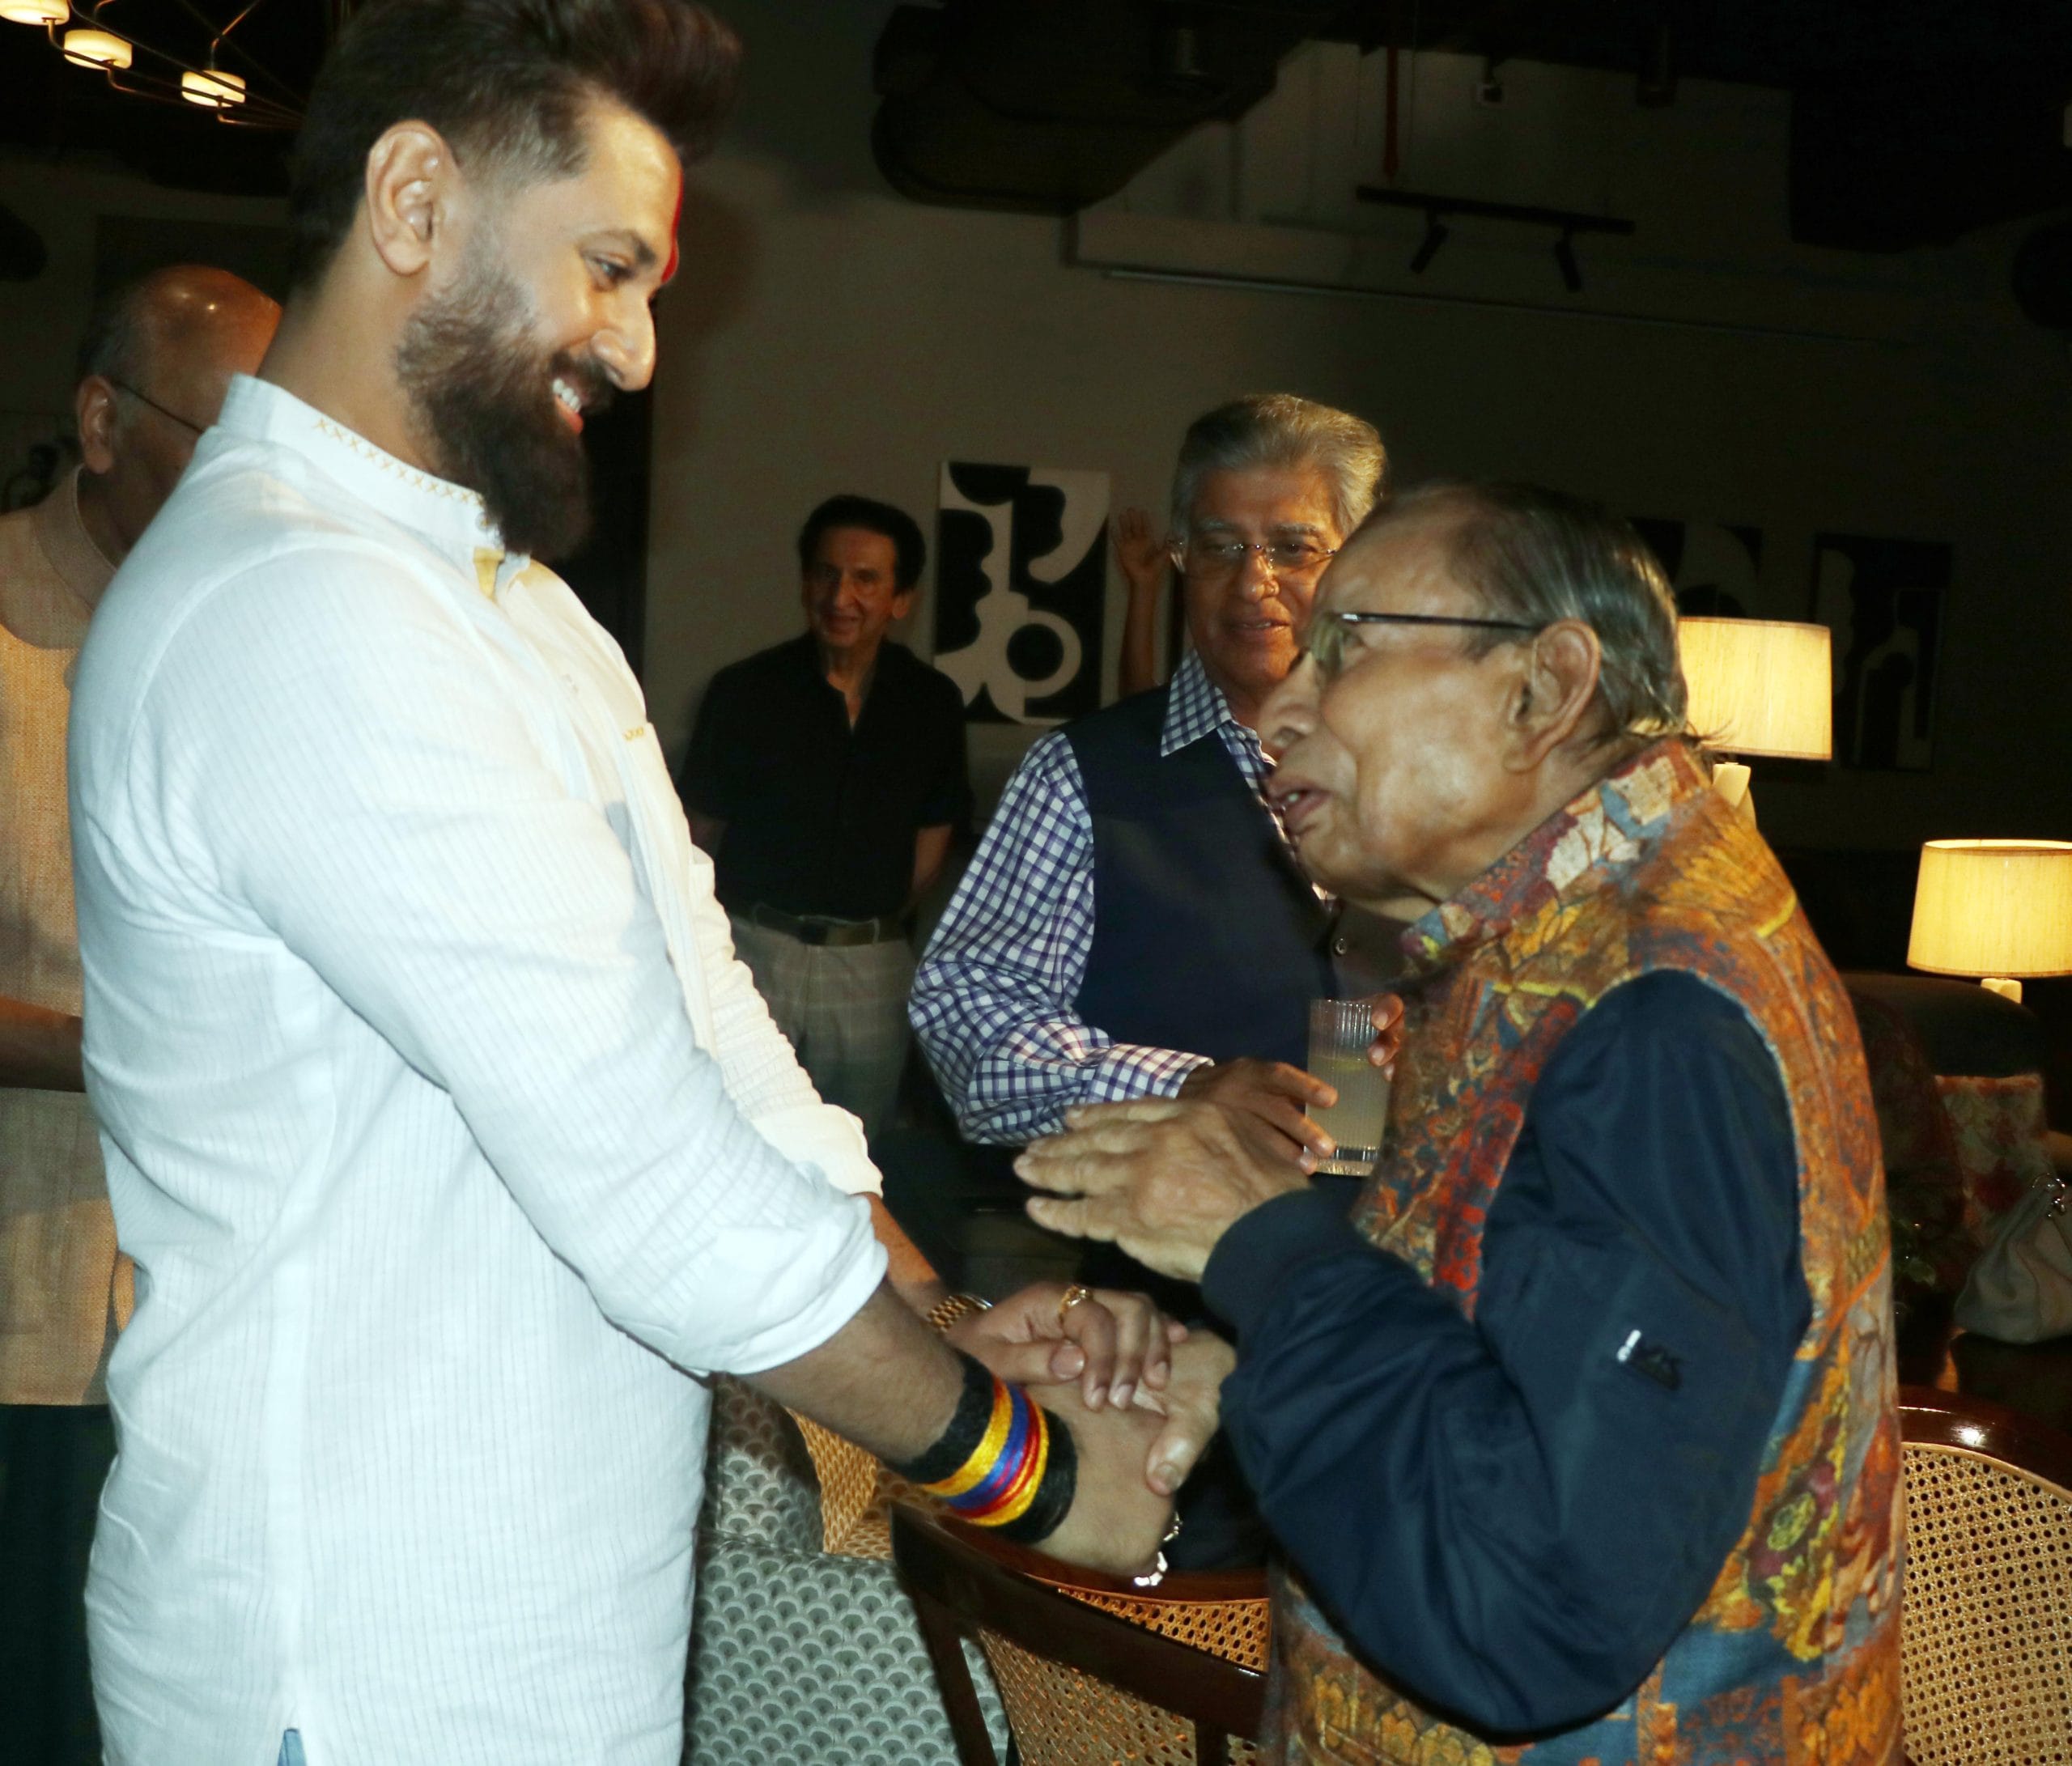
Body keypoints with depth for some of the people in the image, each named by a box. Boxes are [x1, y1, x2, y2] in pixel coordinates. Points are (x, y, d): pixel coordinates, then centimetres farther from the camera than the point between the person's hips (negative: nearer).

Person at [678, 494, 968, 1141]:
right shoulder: (745, 692, -1)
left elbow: (930, 846, 12)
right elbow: (699, 837, 4)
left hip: (872, 967, 2)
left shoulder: (932, 705, 4)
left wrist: (868, 919, 11)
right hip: (752, 951, -2)